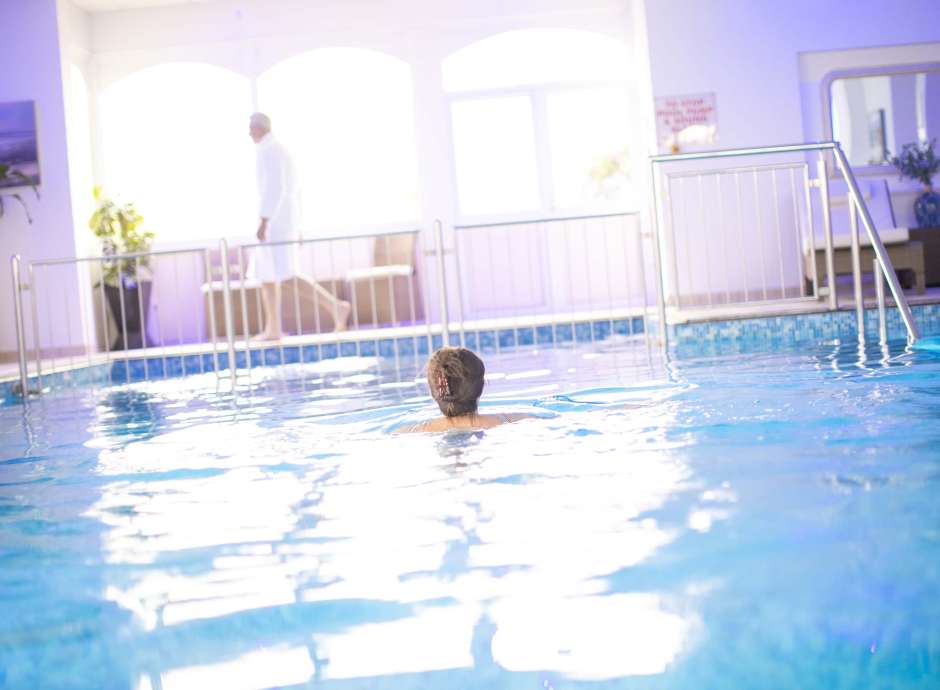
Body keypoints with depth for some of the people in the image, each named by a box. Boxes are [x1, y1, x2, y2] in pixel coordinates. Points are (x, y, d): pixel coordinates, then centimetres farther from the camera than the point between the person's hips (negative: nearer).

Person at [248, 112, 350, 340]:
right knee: (266, 273, 11)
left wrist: (263, 222, -25)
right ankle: (273, 330, 10)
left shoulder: (270, 151, -13)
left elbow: (275, 189, -23)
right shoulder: (279, 150, 19)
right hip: (282, 221, 11)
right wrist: (296, 225, 24)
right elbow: (294, 189, 22)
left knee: (288, 274, -15)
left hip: (276, 220, -11)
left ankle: (335, 306, -19)